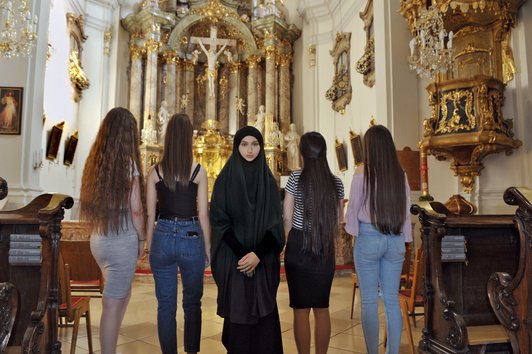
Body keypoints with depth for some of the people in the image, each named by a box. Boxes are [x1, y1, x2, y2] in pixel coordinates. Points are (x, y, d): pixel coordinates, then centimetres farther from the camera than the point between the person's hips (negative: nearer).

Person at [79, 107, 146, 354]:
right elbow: (135, 209, -14)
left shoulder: (95, 160, 4)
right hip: (122, 241, -7)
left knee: (123, 292, 22)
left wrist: (98, 229, 15)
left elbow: (90, 203, 8)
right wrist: (141, 239, -1)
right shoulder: (128, 163, -13)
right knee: (112, 303, 3)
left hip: (98, 239, 7)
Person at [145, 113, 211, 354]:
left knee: (166, 305, 12)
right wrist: (208, 247, 5)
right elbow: (203, 214, -5)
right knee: (192, 303, 17)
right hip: (191, 238, -1)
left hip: (163, 238, 2)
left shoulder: (155, 171, -1)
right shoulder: (198, 171, -7)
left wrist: (149, 246, 13)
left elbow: (149, 214, 2)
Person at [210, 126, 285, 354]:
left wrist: (258, 254, -14)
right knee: (237, 314, 3)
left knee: (264, 314, 3)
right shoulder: (225, 179, 0)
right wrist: (241, 254, -14)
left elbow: (274, 222, 0)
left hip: (263, 260, 2)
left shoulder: (268, 180, 5)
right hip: (233, 259, -1)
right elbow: (219, 220, -5)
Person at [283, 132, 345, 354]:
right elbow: (337, 219, 8)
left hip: (299, 246, -3)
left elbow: (287, 217, -4)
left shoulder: (296, 178, -6)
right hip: (326, 248, 4)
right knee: (322, 308, 13)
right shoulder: (336, 183, 3)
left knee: (301, 309, 5)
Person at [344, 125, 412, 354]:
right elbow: (406, 210, 6)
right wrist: (404, 237, 16)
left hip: (369, 238, -4)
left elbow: (353, 207, -3)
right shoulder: (400, 174, 1)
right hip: (395, 240, 4)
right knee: (392, 300, 13)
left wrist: (351, 228, 15)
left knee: (369, 301, 6)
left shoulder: (363, 172, -10)